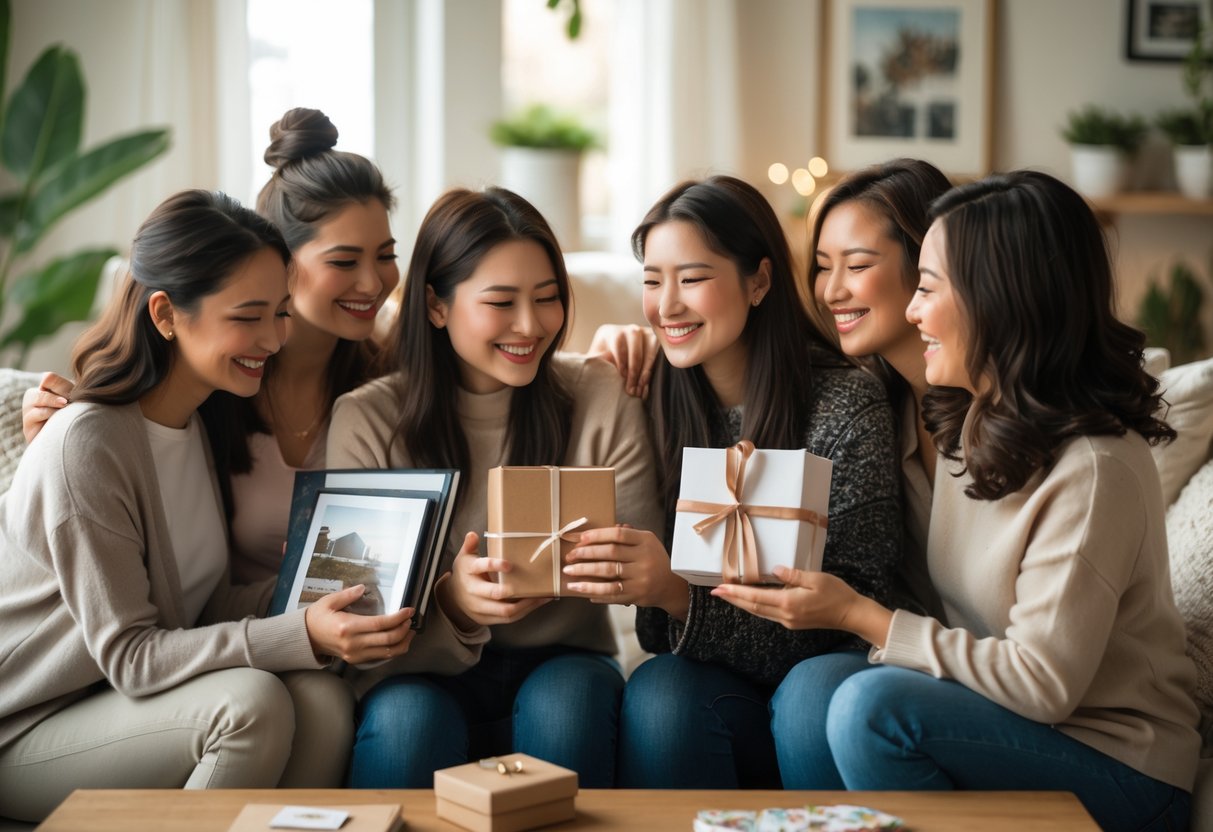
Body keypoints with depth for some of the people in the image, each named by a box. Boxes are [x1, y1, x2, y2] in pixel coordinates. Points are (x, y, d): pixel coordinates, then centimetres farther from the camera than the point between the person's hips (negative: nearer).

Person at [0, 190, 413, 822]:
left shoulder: (210, 424, 3)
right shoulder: (87, 444, -22)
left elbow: (205, 604, 2)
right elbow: (127, 653, -21)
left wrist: (302, 592, -16)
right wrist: (302, 634, -31)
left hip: (133, 696, 7)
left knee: (322, 698, -20)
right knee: (251, 702, -30)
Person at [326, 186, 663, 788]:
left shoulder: (601, 399, -2)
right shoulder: (366, 422, -6)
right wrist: (452, 601, -31)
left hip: (562, 660, 1)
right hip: (426, 675, -1)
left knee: (565, 698, -32)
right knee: (406, 715, -33)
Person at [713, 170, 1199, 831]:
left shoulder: (1090, 468, -21)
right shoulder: (966, 423, 5)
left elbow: (1044, 684, -21)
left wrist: (857, 616, -19)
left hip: (1118, 770, -7)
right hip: (1009, 730, 7)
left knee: (872, 704, -26)